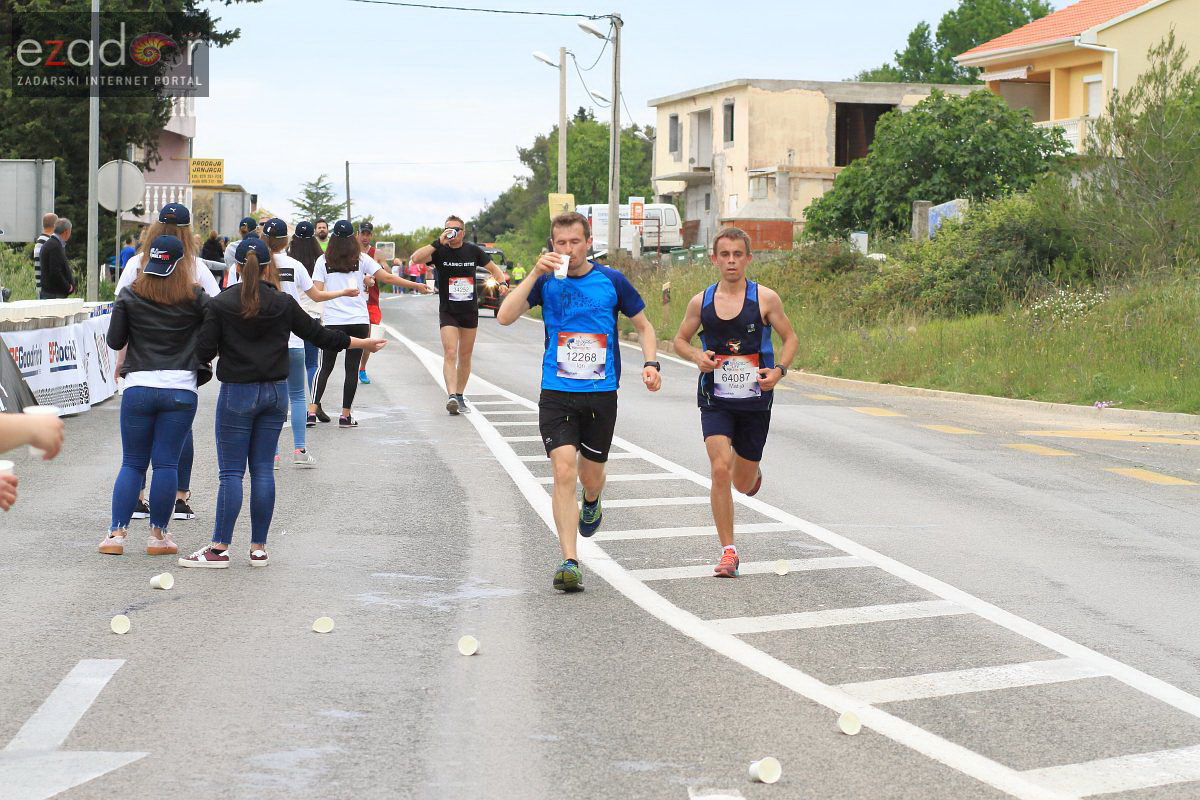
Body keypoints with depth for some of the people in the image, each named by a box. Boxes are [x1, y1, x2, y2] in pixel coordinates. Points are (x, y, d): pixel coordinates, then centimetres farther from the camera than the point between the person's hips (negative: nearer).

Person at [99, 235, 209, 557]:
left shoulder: (129, 296, 1)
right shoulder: (195, 298, -1)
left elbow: (114, 341, 4)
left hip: (138, 388, 1)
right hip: (181, 389, -1)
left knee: (132, 464, 8)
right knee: (167, 463, 3)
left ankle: (117, 533, 3)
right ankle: (158, 535, 6)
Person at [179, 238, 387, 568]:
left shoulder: (220, 305, -9)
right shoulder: (284, 303, 0)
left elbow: (204, 351, -11)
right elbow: (318, 334, 6)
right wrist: (363, 343, 19)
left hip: (237, 393, -3)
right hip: (275, 392, 3)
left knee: (231, 471, -1)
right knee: (263, 469, 8)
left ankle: (219, 548, -3)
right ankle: (259, 548, 10)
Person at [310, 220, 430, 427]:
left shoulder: (323, 261, 2)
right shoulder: (361, 259, 3)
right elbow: (388, 278, 2)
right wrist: (418, 286, 8)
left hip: (333, 321, 0)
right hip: (359, 321, 0)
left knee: (325, 367, 7)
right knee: (352, 368, 4)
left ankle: (313, 408, -6)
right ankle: (345, 415, 3)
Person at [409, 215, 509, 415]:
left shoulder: (473, 250, 1)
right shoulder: (439, 250, -7)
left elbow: (493, 268, 13)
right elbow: (416, 258, -24)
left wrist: (502, 282, -7)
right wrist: (439, 242, -28)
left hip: (470, 311, 3)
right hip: (447, 312, -3)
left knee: (465, 357, 10)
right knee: (450, 354, -17)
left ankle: (460, 397, 21)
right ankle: (451, 396, -27)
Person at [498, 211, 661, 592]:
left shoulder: (612, 281, 1)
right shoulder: (546, 282, 0)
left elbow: (644, 327, 12)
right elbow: (505, 317, -12)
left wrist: (651, 363, -6)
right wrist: (535, 273, -19)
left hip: (601, 393, 1)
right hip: (556, 393, -1)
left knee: (591, 477, 11)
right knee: (564, 470, -15)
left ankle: (591, 503, 50)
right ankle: (570, 562, -15)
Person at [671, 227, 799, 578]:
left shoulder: (765, 298, -5)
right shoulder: (701, 302, 0)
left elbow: (790, 338, 4)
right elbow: (680, 340, 13)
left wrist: (779, 370, -14)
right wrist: (696, 356, -10)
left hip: (754, 401, 0)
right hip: (715, 400, 0)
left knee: (744, 483, 11)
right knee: (720, 469, -17)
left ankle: (753, 470, 51)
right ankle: (728, 551, -9)